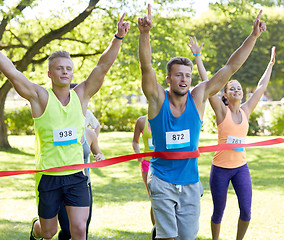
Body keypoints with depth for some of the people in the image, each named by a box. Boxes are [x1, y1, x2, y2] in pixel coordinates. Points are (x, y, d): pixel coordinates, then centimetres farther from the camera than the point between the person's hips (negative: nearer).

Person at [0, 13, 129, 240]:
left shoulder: (81, 95, 2)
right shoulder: (40, 97, -6)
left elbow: (103, 66, -6)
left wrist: (118, 37, -18)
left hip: (76, 175, 2)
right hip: (48, 176, -2)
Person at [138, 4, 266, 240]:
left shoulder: (198, 97, -2)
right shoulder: (158, 99, -8)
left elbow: (231, 67, -4)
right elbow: (146, 67, -25)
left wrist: (253, 36, -10)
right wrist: (145, 33, -41)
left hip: (190, 181, 3)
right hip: (162, 180, -3)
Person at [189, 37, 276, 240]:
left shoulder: (246, 111, 5)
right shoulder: (222, 110, -5)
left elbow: (261, 87, 15)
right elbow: (207, 83, -9)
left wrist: (271, 64, 22)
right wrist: (197, 56, -9)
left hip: (241, 167, 3)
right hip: (221, 168, -3)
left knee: (246, 210, -6)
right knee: (218, 212, 6)